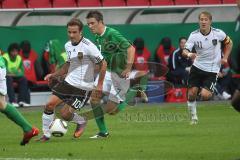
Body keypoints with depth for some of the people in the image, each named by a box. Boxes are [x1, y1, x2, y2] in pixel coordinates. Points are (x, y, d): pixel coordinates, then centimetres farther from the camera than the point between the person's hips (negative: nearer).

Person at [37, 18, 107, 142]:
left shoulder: (88, 46, -17)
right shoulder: (68, 45, 6)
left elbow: (103, 64, -12)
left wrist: (99, 85, -14)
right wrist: (54, 75, 11)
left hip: (83, 87, -7)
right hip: (68, 81, 7)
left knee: (65, 114, -10)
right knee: (49, 105, -7)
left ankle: (81, 122, 23)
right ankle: (46, 135, 7)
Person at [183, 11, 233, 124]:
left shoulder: (218, 33, -10)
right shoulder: (194, 35, -10)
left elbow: (229, 43, 10)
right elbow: (185, 51, -18)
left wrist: (225, 58, -1)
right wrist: (189, 54, -42)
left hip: (212, 69, -2)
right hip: (197, 67, 2)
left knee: (205, 95, -17)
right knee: (191, 94, -6)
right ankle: (193, 117, 15)